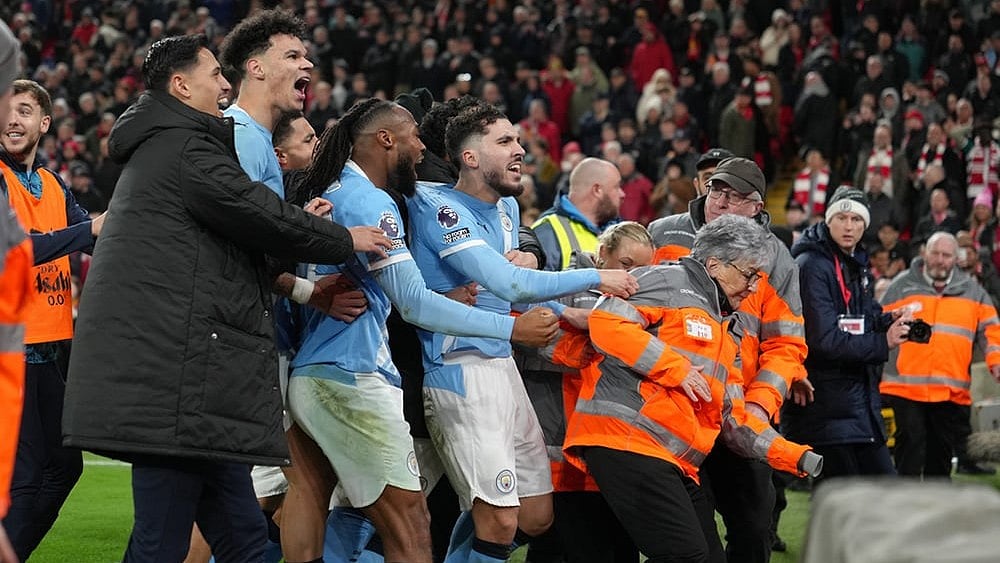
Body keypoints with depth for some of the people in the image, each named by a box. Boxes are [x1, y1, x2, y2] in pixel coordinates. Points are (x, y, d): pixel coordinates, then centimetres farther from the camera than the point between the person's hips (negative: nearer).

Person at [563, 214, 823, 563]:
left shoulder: (727, 328, 27)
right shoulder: (667, 282, 0)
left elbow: (733, 417, 25)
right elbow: (606, 324, -15)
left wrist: (796, 456, 14)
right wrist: (677, 368, -14)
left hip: (678, 463, 10)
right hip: (628, 439, -10)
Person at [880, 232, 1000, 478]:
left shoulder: (972, 291, 12)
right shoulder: (902, 286, 5)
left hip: (952, 391, 3)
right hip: (906, 387, -3)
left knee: (942, 452, 10)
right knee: (909, 446, -7)